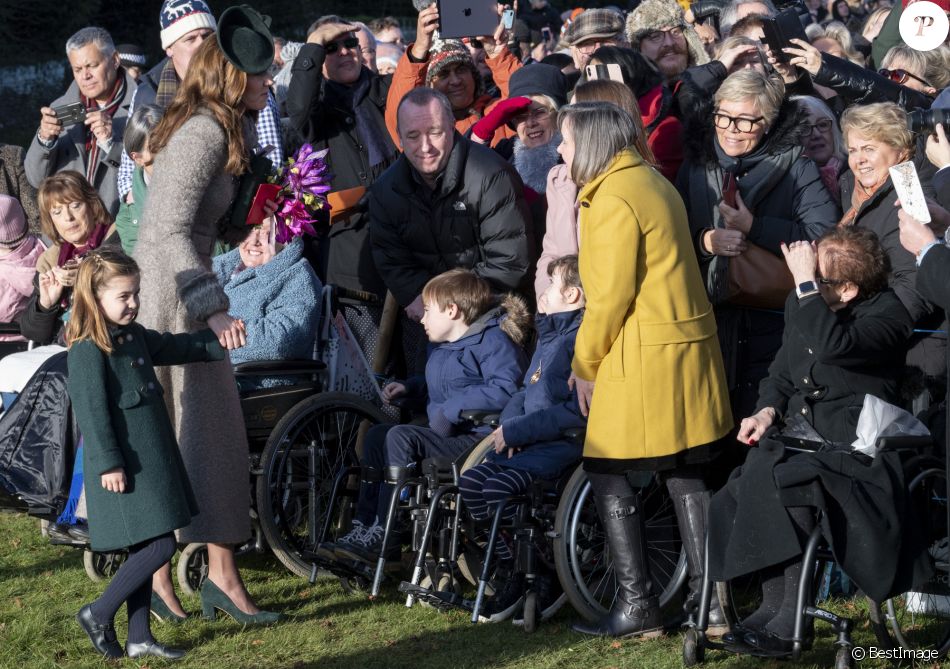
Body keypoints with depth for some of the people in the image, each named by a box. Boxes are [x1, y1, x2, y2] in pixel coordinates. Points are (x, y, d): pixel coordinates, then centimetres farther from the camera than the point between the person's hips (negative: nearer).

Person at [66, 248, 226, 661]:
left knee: (145, 549, 12)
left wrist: (218, 344, 30)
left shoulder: (134, 335, 11)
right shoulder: (87, 350, -17)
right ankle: (99, 615, 3)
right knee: (159, 546, -11)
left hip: (151, 459, 10)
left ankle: (139, 638, 19)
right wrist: (107, 464, -21)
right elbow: (91, 410, -20)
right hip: (123, 467, -10)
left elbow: (174, 347, 30)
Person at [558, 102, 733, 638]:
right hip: (688, 348, 9)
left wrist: (585, 364, -6)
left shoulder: (613, 199, -14)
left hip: (642, 357, -9)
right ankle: (709, 599, 13)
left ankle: (638, 607, -2)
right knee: (686, 474, 12)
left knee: (608, 475, -1)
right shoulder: (653, 182, 16)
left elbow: (610, 296, -17)